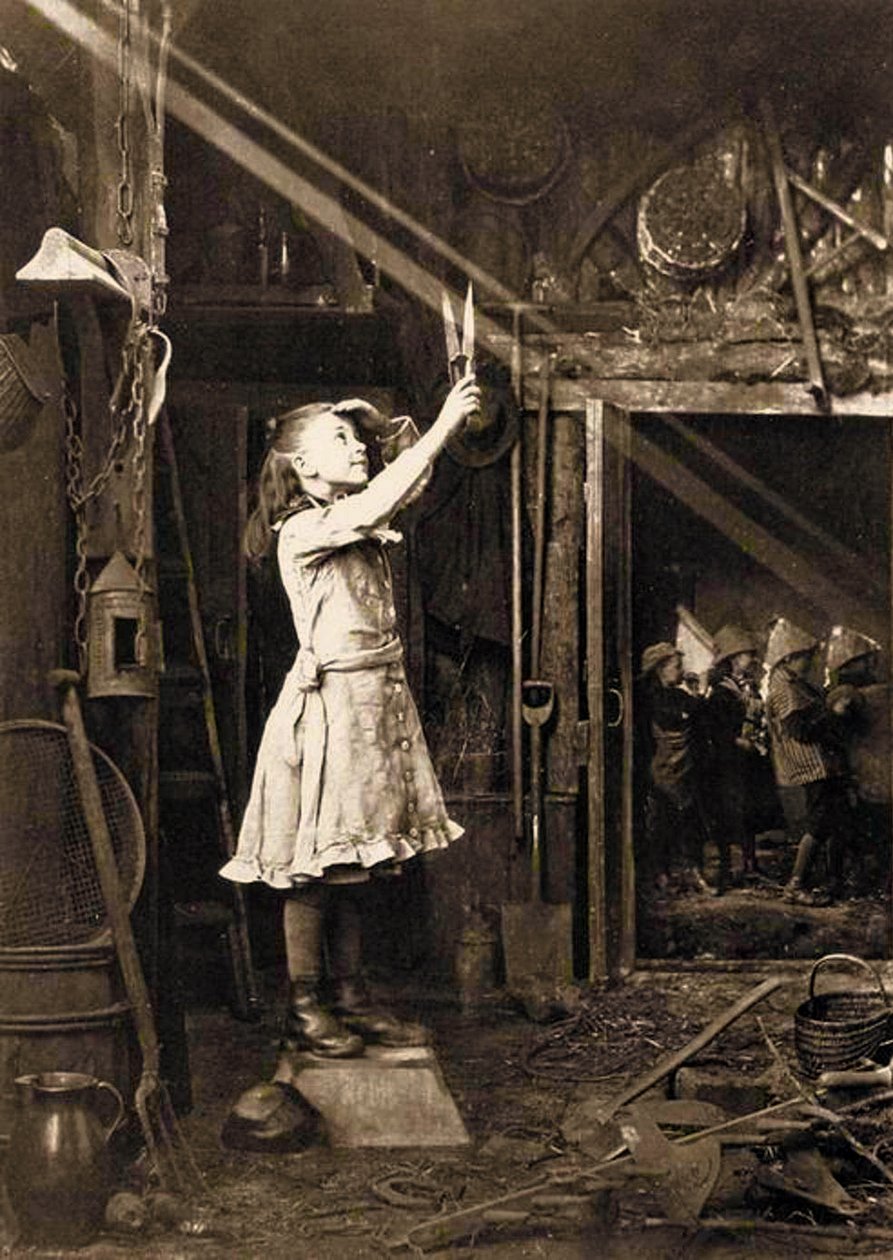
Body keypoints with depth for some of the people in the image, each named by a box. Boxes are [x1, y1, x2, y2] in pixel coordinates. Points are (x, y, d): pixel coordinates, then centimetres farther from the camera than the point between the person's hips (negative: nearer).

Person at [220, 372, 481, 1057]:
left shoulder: (356, 524, 15)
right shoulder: (302, 530, -11)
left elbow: (409, 484, 17)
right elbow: (376, 503, -26)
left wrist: (401, 427, -1)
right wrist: (443, 425, -26)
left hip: (378, 699, 8)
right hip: (329, 701, -8)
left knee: (351, 867, 11)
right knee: (316, 866, -2)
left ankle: (352, 999, 17)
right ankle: (305, 1007, 6)